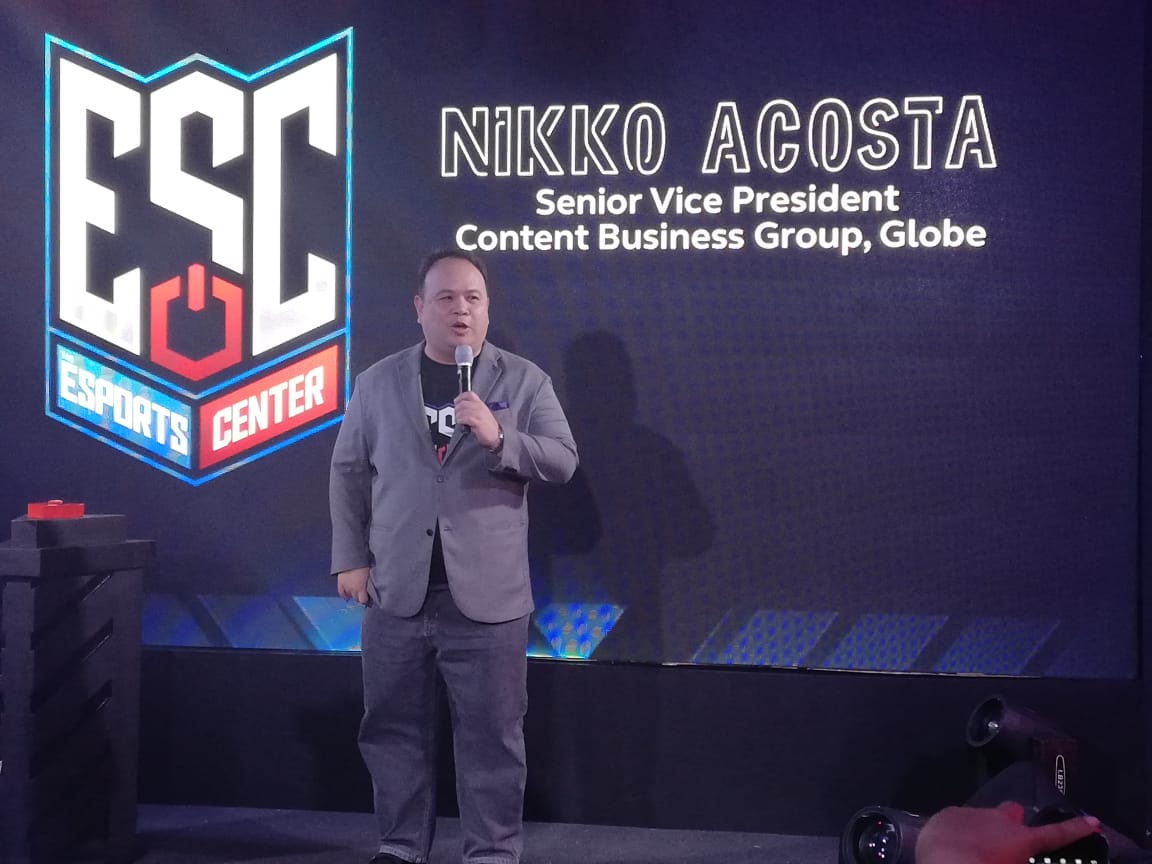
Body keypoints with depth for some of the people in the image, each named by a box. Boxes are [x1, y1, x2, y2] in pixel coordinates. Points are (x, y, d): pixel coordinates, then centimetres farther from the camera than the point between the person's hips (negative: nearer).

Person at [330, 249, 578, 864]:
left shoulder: (524, 381, 3)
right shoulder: (378, 382, 8)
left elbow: (563, 462, -3)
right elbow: (348, 473, 11)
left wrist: (499, 438, -19)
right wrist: (351, 558, 6)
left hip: (485, 596, -2)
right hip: (397, 592, 2)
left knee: (491, 735, 2)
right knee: (393, 728, 10)